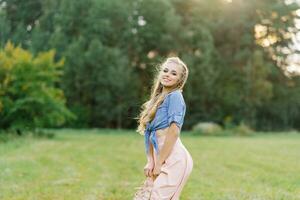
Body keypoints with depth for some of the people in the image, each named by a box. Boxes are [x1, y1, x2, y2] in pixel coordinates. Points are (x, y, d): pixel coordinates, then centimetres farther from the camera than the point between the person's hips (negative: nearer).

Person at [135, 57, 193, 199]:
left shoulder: (175, 96, -6)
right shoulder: (159, 98, 19)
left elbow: (174, 132, -14)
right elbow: (152, 135, 14)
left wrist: (158, 163, -11)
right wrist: (151, 162, 5)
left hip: (174, 159, -8)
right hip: (167, 160, 8)